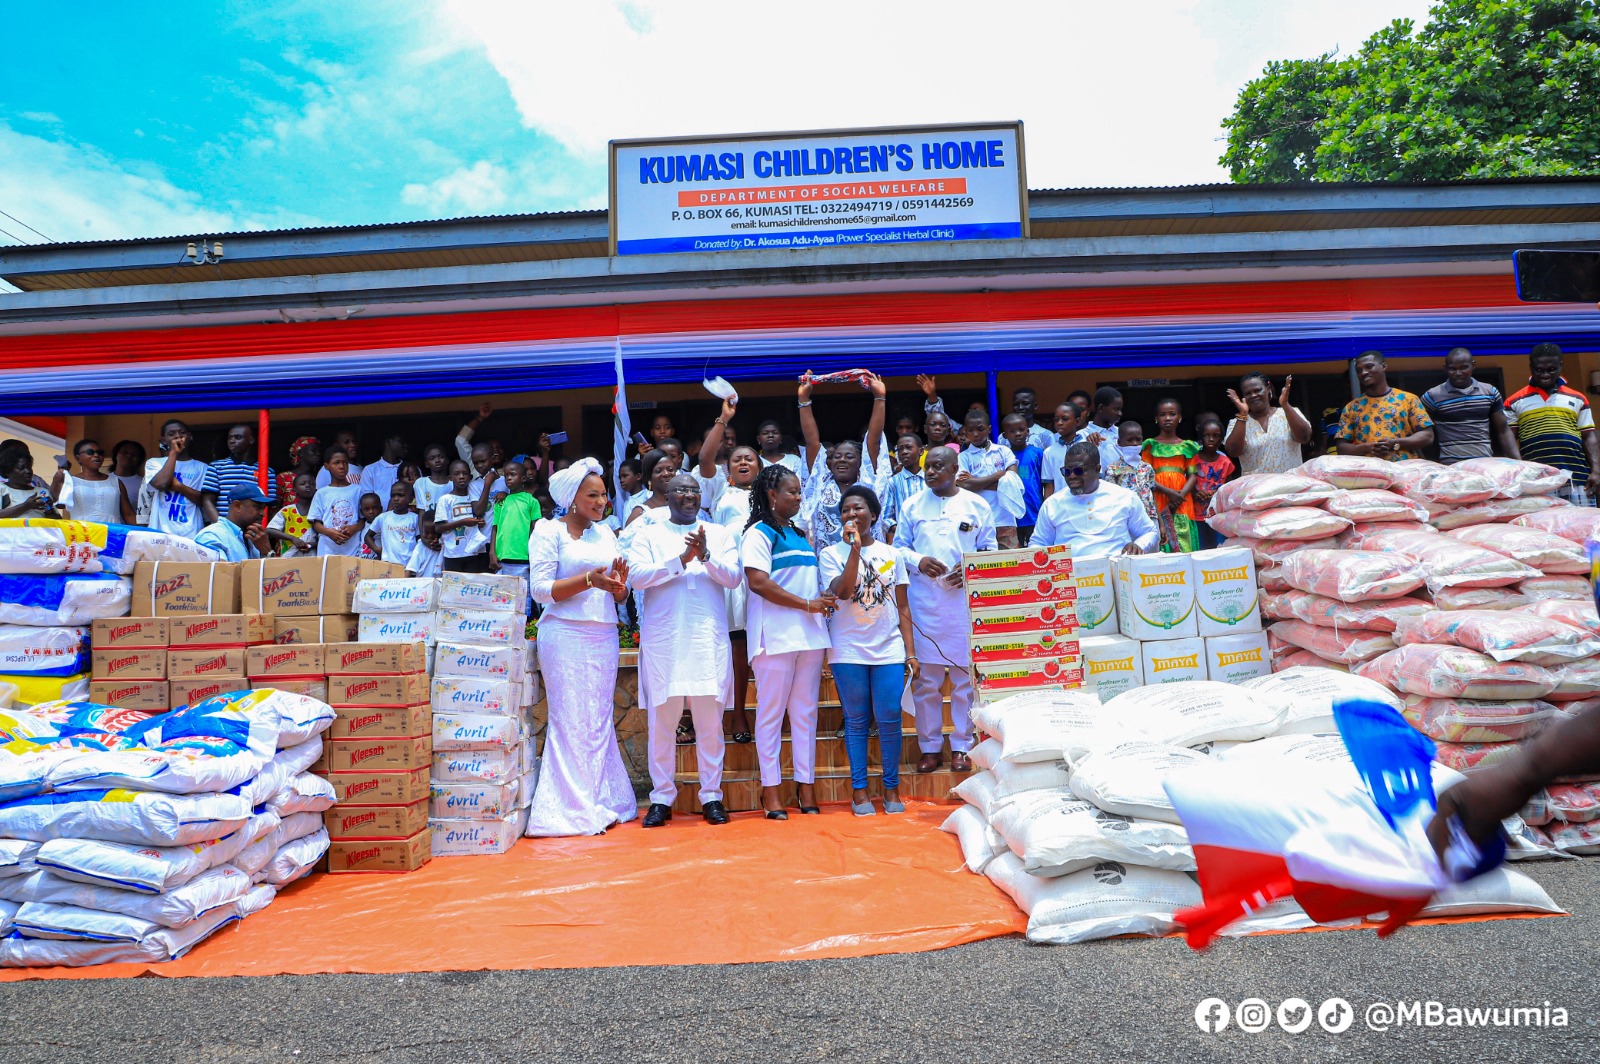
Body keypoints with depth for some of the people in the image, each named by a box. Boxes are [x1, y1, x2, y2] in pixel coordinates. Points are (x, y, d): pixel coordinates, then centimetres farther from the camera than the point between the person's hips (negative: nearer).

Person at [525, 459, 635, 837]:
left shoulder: (605, 533, 16)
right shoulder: (549, 531, -1)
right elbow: (540, 589, -10)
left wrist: (618, 582, -7)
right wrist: (589, 580, -19)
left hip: (604, 637, 6)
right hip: (565, 635, -5)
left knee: (599, 721, 7)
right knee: (571, 721, -3)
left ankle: (598, 804, 16)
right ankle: (572, 810, 6)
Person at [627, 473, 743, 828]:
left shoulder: (719, 533, 13)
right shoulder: (649, 534, 9)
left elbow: (734, 577, 2)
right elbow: (636, 574, -7)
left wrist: (706, 555, -15)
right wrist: (681, 559, -14)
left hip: (709, 638, 1)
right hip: (663, 639, -1)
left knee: (710, 719, 3)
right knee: (662, 719, 1)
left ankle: (712, 796, 12)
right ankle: (661, 798, 12)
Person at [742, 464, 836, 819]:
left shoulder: (799, 534, 20)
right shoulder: (759, 533, -4)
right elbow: (758, 582, -16)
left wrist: (824, 604, 8)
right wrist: (807, 605, -15)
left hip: (809, 635, 7)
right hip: (776, 636, -7)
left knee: (805, 712, 8)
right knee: (771, 713, -1)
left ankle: (807, 787, 15)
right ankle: (770, 790, 6)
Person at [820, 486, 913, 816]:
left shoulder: (891, 554, 8)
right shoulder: (831, 554, 2)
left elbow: (902, 607, 8)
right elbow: (842, 592, -16)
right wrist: (855, 548, -17)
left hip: (889, 650, 1)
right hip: (848, 651, -1)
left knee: (889, 720, 0)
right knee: (856, 721, 5)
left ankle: (891, 787, 14)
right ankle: (859, 789, 15)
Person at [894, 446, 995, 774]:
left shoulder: (977, 505, 8)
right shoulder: (912, 506, 10)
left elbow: (990, 549, 9)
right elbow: (899, 546, 12)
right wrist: (918, 561, -8)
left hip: (965, 600, 0)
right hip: (923, 601, 1)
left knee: (965, 678, 2)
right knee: (925, 679, 3)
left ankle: (962, 746, 15)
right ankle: (930, 746, 15)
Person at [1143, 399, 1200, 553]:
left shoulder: (1187, 446, 14)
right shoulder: (1151, 445, 9)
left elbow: (1192, 476, 7)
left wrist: (1180, 495, -11)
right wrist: (1168, 492, -13)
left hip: (1182, 503, 2)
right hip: (1157, 502, -2)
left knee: (1184, 545, -4)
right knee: (1161, 546, -8)